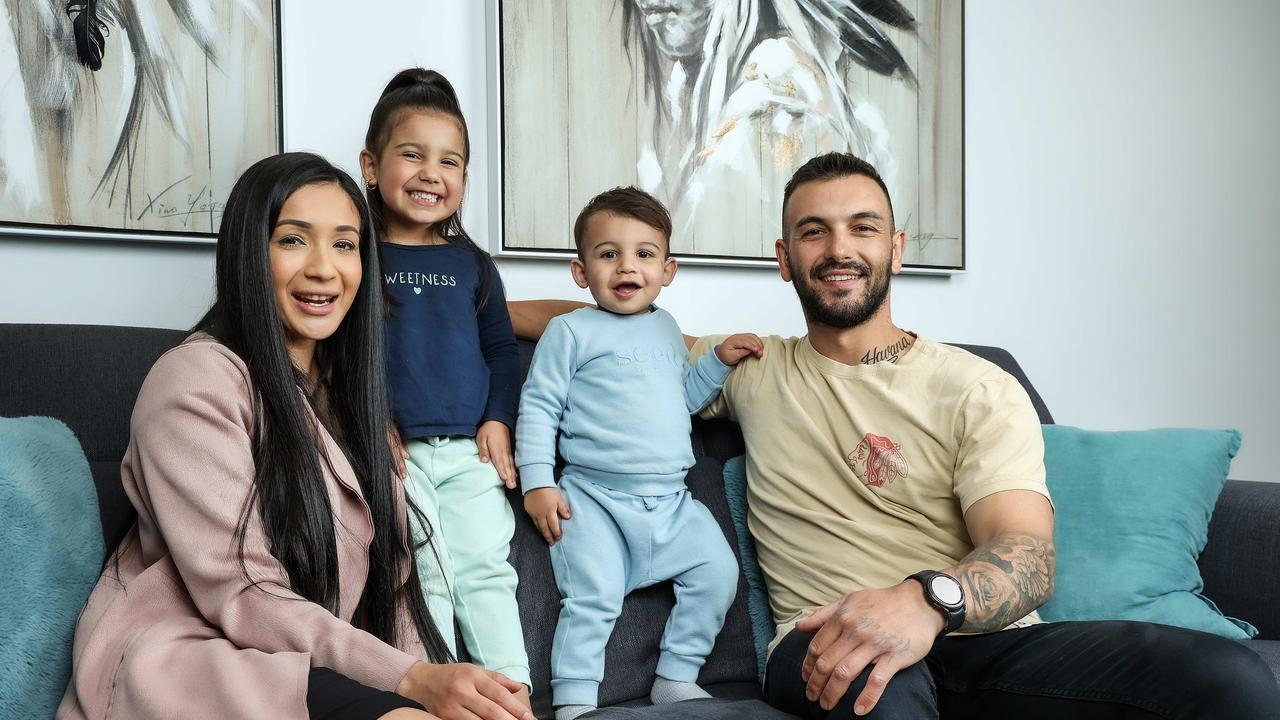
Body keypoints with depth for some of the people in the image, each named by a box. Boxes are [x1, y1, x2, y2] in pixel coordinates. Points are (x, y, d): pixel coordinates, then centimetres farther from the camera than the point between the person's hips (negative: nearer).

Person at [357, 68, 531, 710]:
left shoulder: (471, 264, 14)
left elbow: (501, 349, 18)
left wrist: (498, 420, 4)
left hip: (469, 450, 3)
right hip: (392, 449, -3)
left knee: (487, 570, 0)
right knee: (427, 577, -7)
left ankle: (512, 691, 4)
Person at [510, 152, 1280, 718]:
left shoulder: (980, 390, 9)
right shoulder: (750, 369, 19)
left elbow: (1027, 555, -6)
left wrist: (926, 598, -28)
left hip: (987, 642, 2)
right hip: (831, 644, -1)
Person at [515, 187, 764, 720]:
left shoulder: (666, 328, 18)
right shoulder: (571, 331, -1)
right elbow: (538, 407, -4)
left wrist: (719, 362, 15)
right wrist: (537, 483, -11)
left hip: (671, 501, 6)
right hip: (594, 498, -6)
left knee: (718, 571, -3)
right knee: (594, 595, -20)